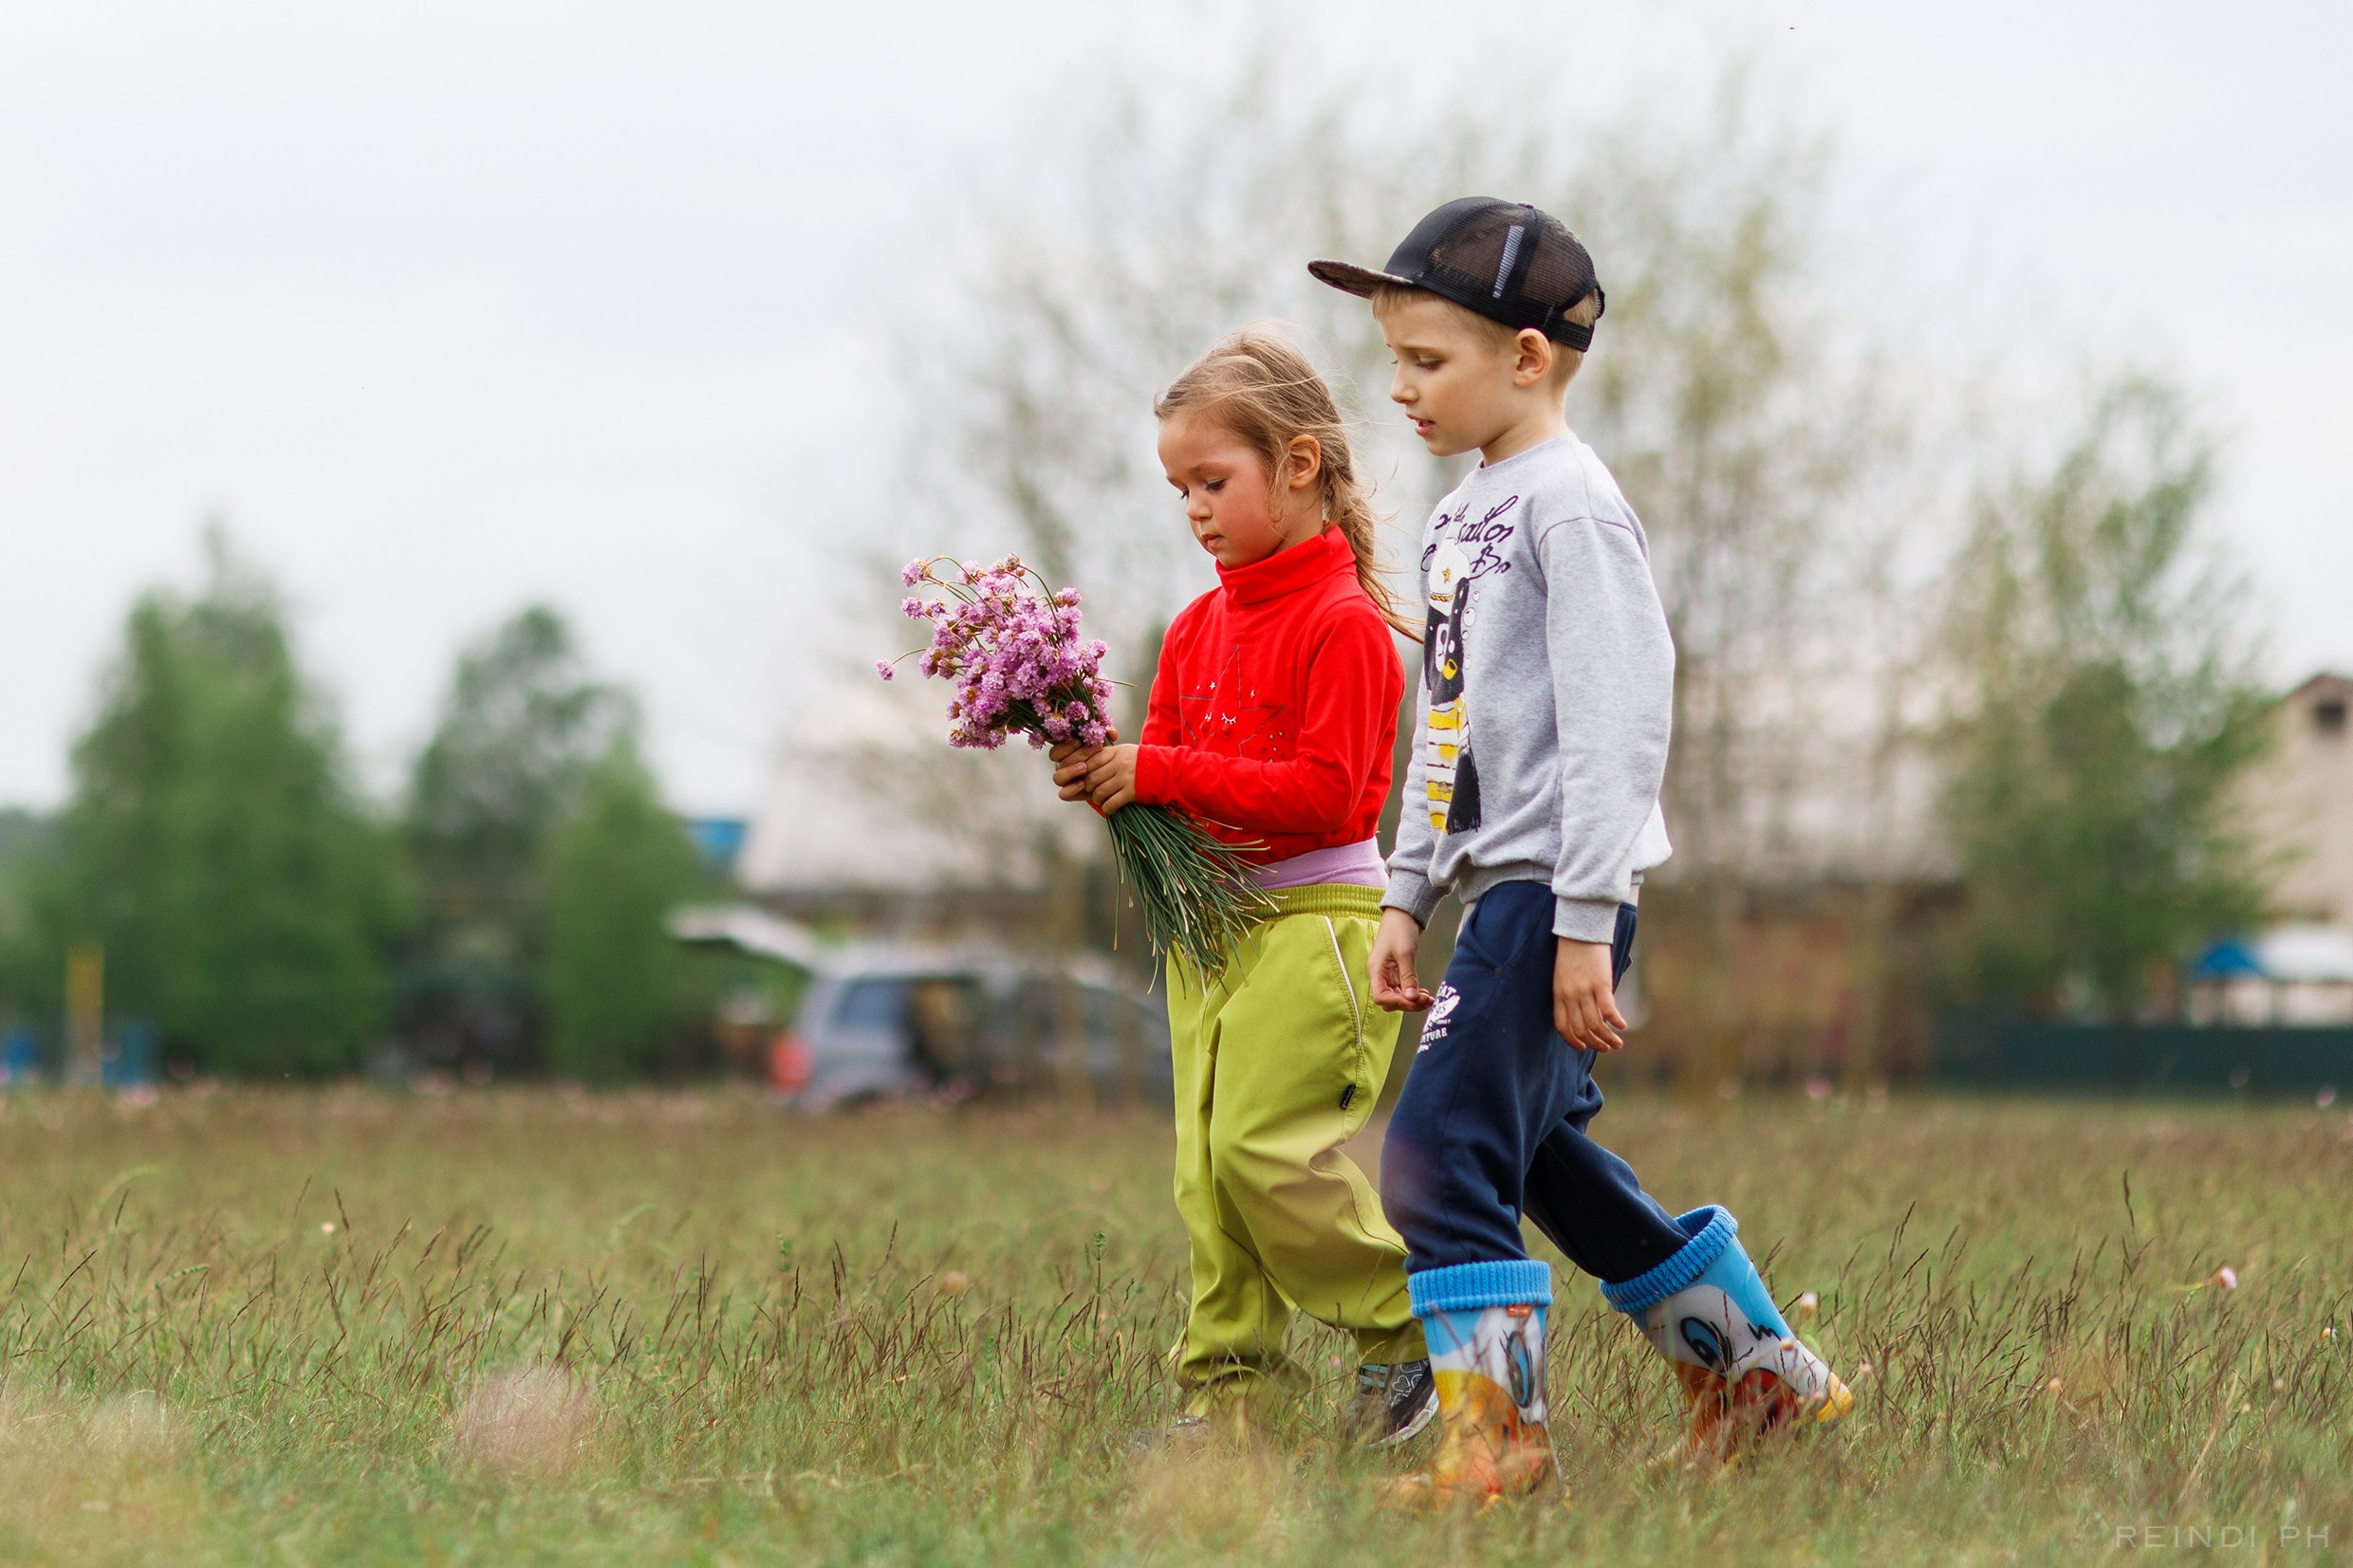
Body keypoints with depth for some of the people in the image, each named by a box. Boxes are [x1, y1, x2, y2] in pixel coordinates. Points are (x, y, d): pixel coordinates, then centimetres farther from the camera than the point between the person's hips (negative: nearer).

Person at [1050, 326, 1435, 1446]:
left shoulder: (1343, 624, -12)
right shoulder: (1199, 625, 14)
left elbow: (1325, 793, -19)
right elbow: (1168, 775, 17)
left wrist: (1160, 774, -20)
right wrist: (1104, 778, -6)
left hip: (1313, 921, -8)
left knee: (1265, 1147, -15)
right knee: (1206, 1169, 5)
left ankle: (1415, 1323, 1)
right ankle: (1225, 1388, 9)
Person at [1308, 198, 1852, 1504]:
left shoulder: (1570, 502, -13)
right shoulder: (1464, 514, 16)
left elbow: (1617, 714, -18)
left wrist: (1585, 920, -22)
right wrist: (1407, 893, 19)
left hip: (1555, 889, -10)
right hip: (1493, 883, 10)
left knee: (1439, 1149, -14)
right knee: (1540, 1156, 15)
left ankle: (1494, 1433, -9)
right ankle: (1759, 1374, 24)